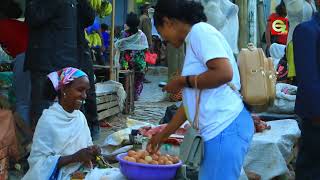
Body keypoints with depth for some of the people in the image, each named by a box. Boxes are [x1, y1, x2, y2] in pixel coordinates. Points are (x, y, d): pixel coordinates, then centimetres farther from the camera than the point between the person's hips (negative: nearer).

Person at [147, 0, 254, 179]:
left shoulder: (200, 30, -7)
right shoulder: (195, 40, 20)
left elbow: (224, 73, -22)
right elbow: (191, 101, 24)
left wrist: (183, 82, -8)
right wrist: (163, 134, 28)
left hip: (225, 128, -10)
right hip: (219, 130, 10)